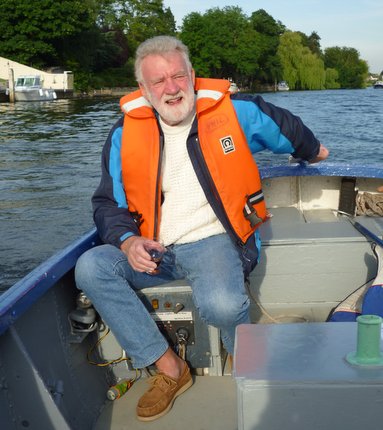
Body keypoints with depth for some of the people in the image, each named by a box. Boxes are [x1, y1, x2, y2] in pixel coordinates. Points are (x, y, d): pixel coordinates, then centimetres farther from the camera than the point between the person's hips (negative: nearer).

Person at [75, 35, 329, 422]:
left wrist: (312, 152, 41)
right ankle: (169, 368, -12)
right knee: (90, 268, -23)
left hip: (213, 241, -3)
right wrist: (128, 241, -12)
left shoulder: (234, 111, 0)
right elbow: (108, 202, 9)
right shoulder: (126, 132, 3)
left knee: (221, 305, -35)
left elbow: (288, 129, 21)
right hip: (153, 251, 4)